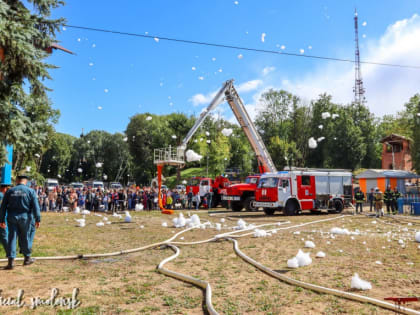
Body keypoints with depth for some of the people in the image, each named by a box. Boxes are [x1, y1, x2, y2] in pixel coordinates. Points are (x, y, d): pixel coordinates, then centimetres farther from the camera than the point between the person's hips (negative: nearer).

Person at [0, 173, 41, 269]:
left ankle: (10, 261, 1)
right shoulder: (30, 191, -2)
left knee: (12, 238, 5)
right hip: (25, 218, -1)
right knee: (25, 237, 12)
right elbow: (35, 206, -6)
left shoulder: (10, 191, 4)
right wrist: (37, 219, -2)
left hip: (12, 218, 1)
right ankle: (27, 258, 24)